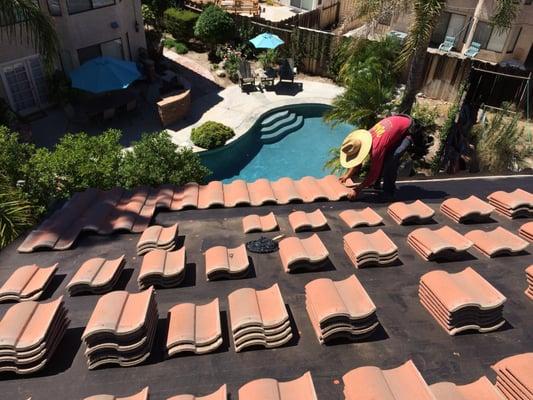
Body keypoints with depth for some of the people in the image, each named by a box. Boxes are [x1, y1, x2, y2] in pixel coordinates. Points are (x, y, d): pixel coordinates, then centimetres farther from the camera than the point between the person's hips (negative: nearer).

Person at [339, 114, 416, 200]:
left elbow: (374, 173, -25)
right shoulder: (364, 138, -12)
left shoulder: (376, 148, -36)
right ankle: (376, 183, 21)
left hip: (407, 130, -8)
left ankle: (389, 190, -8)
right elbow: (358, 160, 6)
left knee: (392, 158, -23)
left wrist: (358, 189, -19)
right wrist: (347, 175, 4)